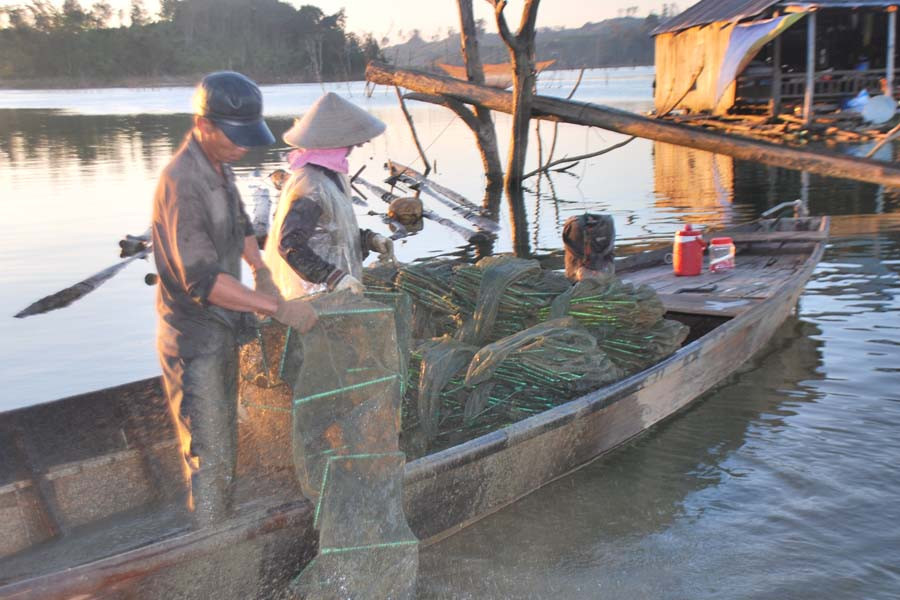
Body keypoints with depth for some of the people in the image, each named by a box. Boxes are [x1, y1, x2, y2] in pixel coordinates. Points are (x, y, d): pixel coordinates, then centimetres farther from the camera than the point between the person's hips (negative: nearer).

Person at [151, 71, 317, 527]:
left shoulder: (218, 166, 3)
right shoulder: (181, 182, -26)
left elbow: (240, 224, 21)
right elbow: (202, 280, -31)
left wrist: (262, 273, 6)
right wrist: (278, 307, -29)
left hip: (223, 330, 9)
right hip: (195, 340, -9)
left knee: (223, 443, 22)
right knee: (209, 456, 0)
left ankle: (221, 531, 38)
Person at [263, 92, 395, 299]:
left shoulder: (331, 174, 7)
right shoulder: (310, 186, -23)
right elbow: (290, 244, -26)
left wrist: (369, 239, 4)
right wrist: (333, 277, -29)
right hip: (314, 293, -9)